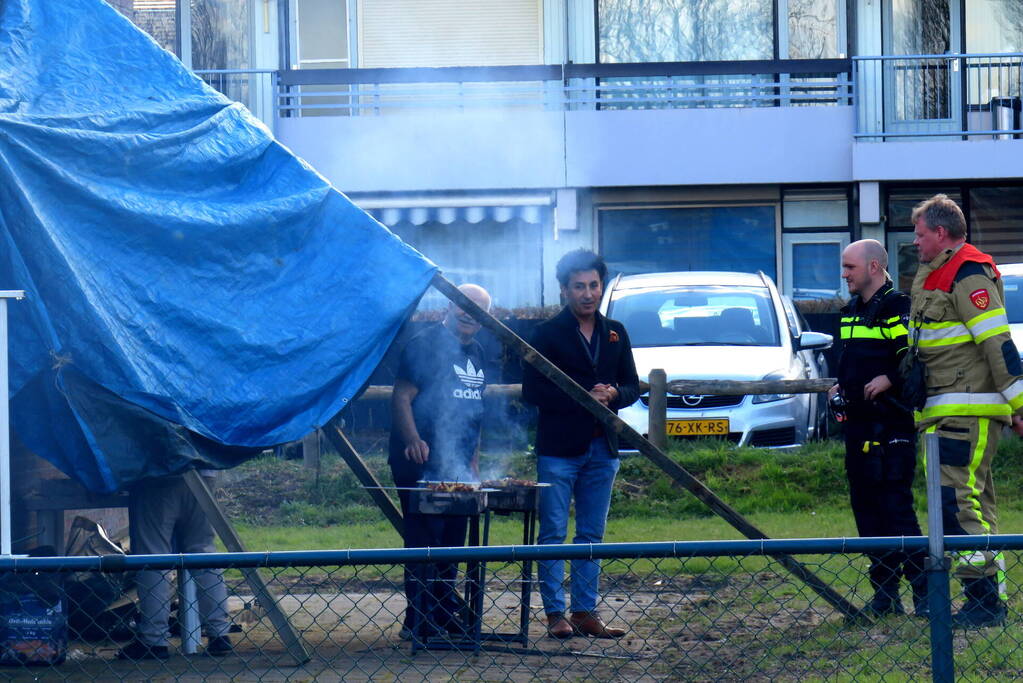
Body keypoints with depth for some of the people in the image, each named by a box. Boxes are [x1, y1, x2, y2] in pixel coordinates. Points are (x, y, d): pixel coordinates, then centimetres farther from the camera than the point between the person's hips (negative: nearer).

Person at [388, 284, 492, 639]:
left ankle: (447, 613, 21)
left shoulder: (475, 352, 17)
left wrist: (473, 460, 23)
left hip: (458, 464, 9)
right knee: (424, 541, -9)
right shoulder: (425, 345, -9)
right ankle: (419, 620, -8)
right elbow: (402, 396, -15)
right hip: (422, 462, -9)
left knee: (452, 541, 13)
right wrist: (413, 440, -30)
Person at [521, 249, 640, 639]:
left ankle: (586, 612, 10)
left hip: (602, 449, 5)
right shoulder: (549, 334, -1)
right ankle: (555, 613, -2)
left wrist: (612, 394, -7)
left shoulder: (615, 333, 13)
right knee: (553, 533, -5)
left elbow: (632, 387, 16)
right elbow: (532, 391, -6)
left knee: (592, 535, 7)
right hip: (558, 449, -4)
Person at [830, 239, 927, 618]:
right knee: (866, 507, 9)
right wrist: (840, 387, 17)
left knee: (895, 507, -12)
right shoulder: (851, 312, 19)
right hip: (858, 426, 9)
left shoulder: (897, 309, -9)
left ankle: (924, 591, -8)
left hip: (891, 427, -9)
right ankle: (884, 591, 14)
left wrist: (889, 380, -23)